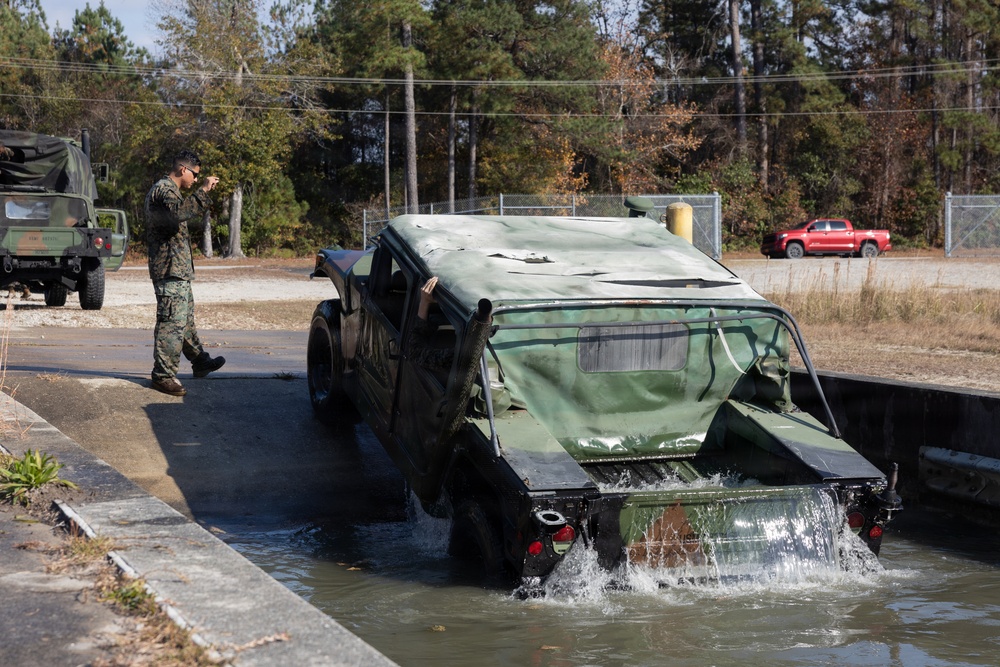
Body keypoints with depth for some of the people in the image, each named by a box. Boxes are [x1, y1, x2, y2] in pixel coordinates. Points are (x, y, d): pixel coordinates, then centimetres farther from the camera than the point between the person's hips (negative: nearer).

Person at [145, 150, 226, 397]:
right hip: (170, 268, -11)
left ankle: (200, 362, 36)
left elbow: (185, 212, 32)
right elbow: (179, 212, -33)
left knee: (186, 318, 22)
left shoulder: (167, 189, 22)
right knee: (172, 321, -11)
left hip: (177, 269, 11)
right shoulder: (164, 189, -13)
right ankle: (163, 375, -9)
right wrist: (203, 190, -29)